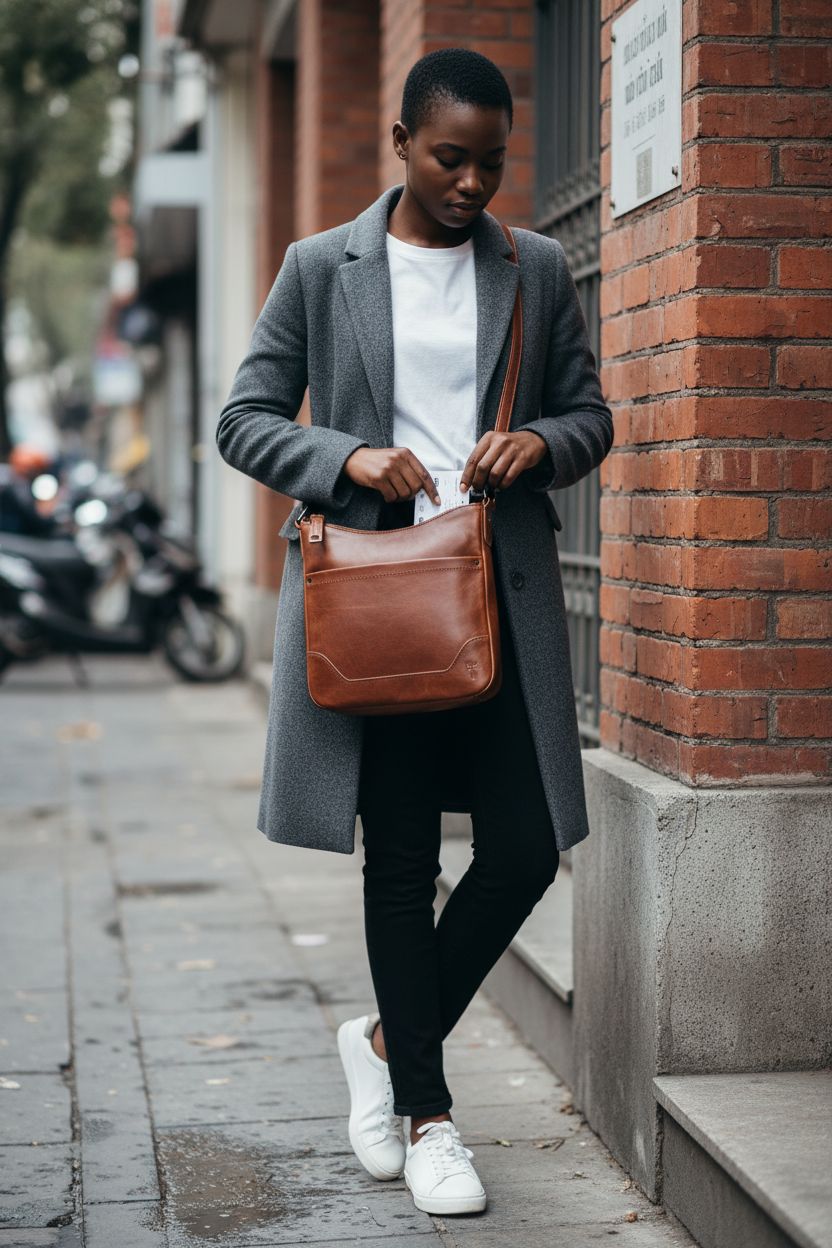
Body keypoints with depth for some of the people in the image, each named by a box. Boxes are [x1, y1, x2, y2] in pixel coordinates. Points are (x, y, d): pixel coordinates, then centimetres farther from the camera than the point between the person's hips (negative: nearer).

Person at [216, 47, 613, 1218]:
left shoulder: (539, 270, 9)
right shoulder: (321, 267, 3)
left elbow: (592, 416, 14)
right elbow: (244, 420, 3)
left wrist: (543, 443, -9)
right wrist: (349, 458, -15)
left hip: (502, 589, 3)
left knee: (527, 848, -2)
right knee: (402, 859, 4)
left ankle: (392, 1038, 23)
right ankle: (428, 1117, 18)